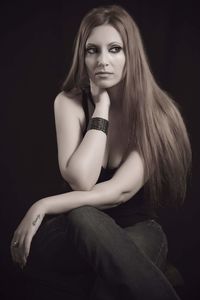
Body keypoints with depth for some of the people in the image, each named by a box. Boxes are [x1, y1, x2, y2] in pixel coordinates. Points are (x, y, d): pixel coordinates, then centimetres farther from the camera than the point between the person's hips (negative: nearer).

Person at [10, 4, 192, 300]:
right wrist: (102, 107, -18)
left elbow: (120, 191, -19)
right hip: (74, 233, 2)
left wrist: (43, 206, -21)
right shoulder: (69, 102, -7)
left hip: (136, 230, -2)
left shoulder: (156, 111, -11)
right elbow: (80, 180, -21)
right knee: (82, 217, -36)